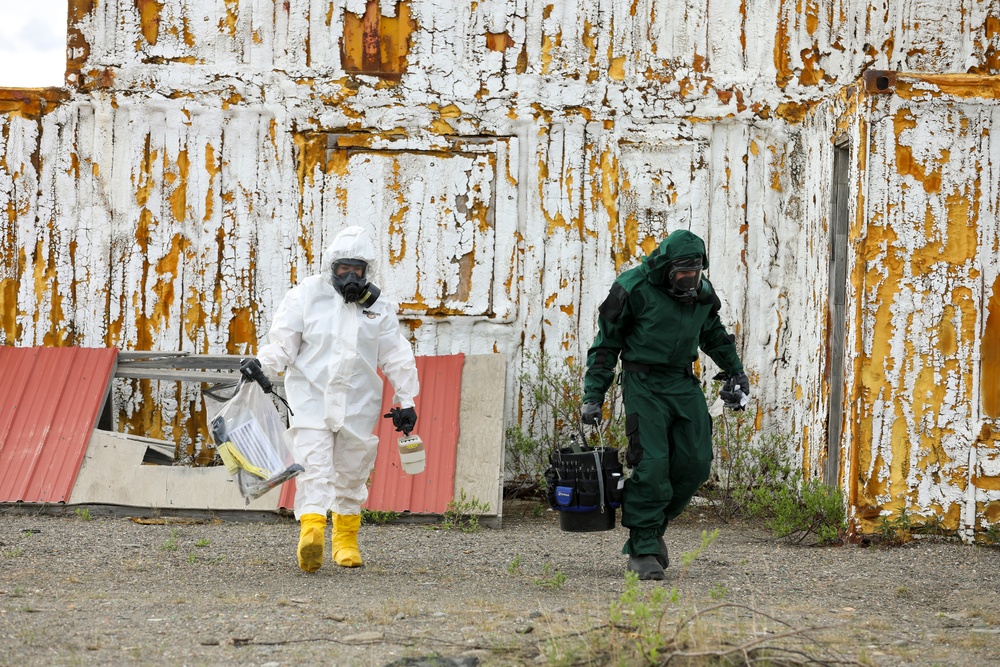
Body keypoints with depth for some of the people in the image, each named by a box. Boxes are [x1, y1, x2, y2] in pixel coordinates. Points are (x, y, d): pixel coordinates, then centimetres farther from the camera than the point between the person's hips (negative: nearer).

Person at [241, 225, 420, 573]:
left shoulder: (378, 307, 8)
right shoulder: (306, 295, 1)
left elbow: (396, 357, 12)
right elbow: (284, 341, 1)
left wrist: (406, 400, 10)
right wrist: (263, 362, -18)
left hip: (357, 404, 3)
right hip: (312, 397, -3)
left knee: (351, 472, 9)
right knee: (313, 466, -17)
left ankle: (345, 541, 24)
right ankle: (311, 533, -32)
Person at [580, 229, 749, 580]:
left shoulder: (702, 291, 3)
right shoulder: (633, 289, -14)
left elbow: (714, 334, 25)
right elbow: (606, 345, -6)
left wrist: (736, 372, 26)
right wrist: (593, 398, -7)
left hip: (684, 385, 6)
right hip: (644, 386, -6)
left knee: (695, 462, 0)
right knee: (652, 465, -13)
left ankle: (653, 527, 18)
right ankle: (642, 550, -6)